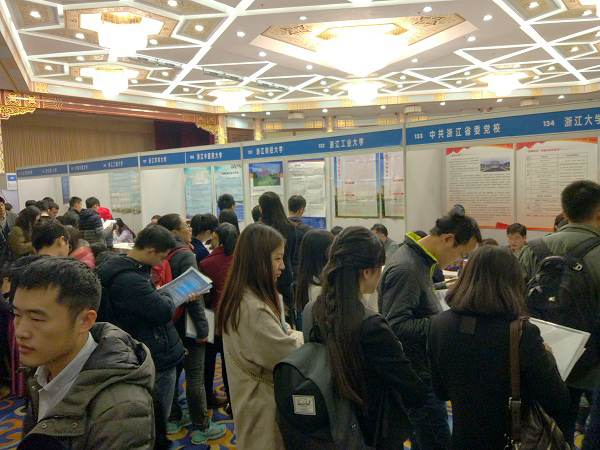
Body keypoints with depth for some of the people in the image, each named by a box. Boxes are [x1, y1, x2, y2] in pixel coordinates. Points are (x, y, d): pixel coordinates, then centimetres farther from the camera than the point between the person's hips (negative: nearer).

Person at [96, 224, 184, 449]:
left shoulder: (131, 269, 5)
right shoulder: (128, 279, -28)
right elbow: (164, 310, -30)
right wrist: (166, 294, -8)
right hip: (158, 359, -10)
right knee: (158, 420, 7)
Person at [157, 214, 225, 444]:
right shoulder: (185, 255, -18)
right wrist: (202, 328, -20)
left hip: (168, 325, 8)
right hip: (186, 326, -8)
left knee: (172, 371, 18)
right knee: (195, 376, 1)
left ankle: (173, 419, 32)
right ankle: (201, 428, 10)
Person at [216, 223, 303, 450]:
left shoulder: (238, 297, 2)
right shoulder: (255, 310, -31)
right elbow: (291, 359, -27)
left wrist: (288, 333, -3)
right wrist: (298, 336, -8)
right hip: (263, 408, -9)